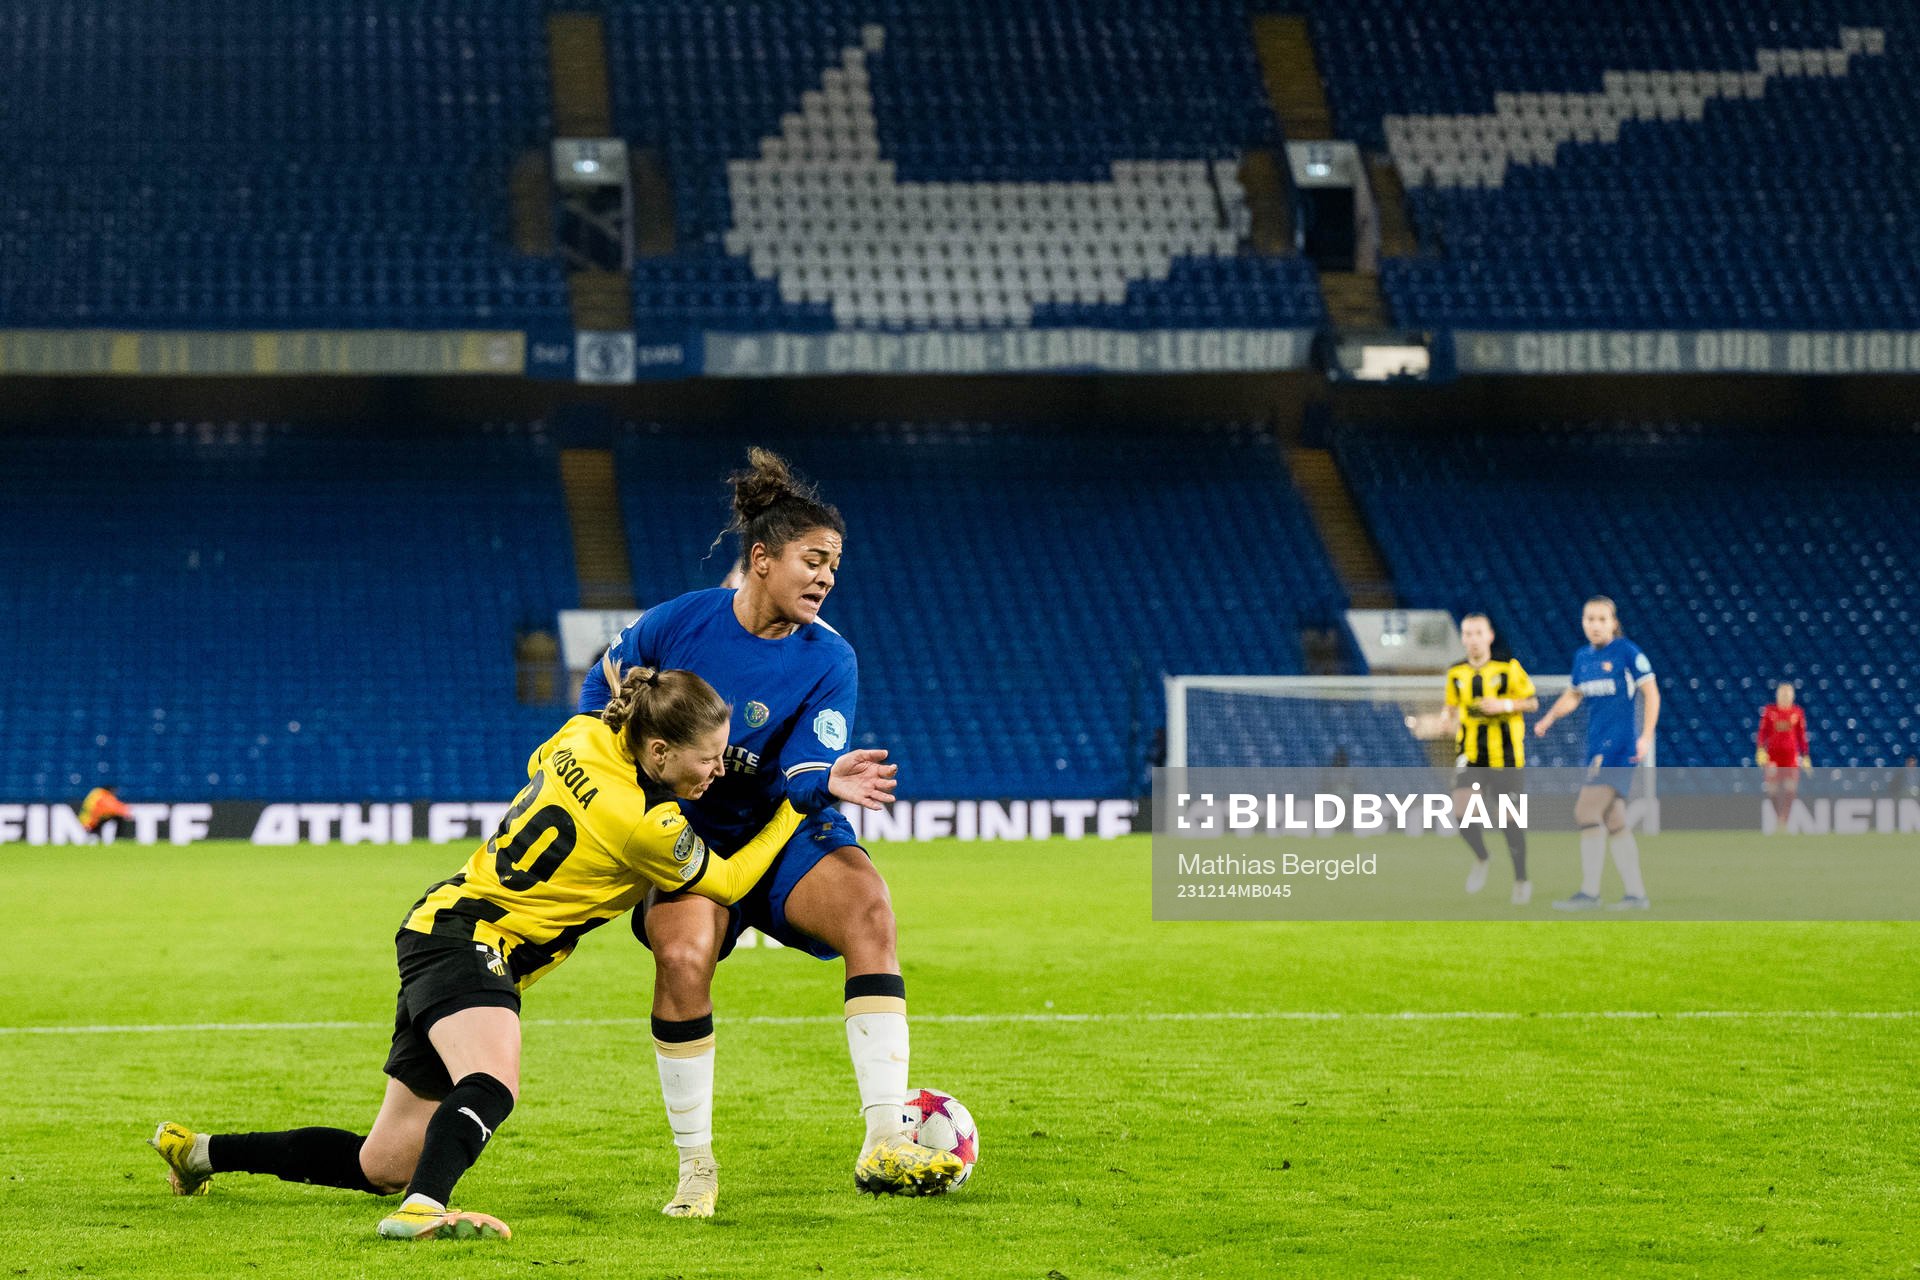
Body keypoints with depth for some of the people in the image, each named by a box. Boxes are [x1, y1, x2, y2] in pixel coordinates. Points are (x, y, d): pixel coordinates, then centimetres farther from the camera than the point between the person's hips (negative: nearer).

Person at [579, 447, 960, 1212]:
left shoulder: (828, 662, -9)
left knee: (868, 905, -29)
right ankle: (695, 1164, -13)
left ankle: (885, 1144, -34)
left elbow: (802, 776, -17)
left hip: (784, 835, 1)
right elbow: (600, 692, 9)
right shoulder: (678, 624, -9)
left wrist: (828, 783, -38)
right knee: (683, 954, -30)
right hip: (687, 840, -1)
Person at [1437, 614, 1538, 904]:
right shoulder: (1456, 674, 7)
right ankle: (1480, 858, 11)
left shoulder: (1508, 668, -2)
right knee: (1461, 809, -17)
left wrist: (1505, 705, -15)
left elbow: (1532, 702, 2)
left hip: (1505, 754, -2)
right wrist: (1451, 721, -1)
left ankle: (1521, 879, 18)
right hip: (1470, 755, 2)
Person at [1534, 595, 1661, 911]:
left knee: (1587, 812, -16)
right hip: (1597, 747, 8)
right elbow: (1573, 695, 25)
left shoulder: (1627, 652, -6)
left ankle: (1589, 892, -15)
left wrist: (1646, 737, -13)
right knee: (1614, 823, 8)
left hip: (1619, 744, -8)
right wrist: (1549, 718, 7)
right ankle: (1636, 894, 12)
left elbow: (1651, 693, -6)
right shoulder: (1583, 657, 14)